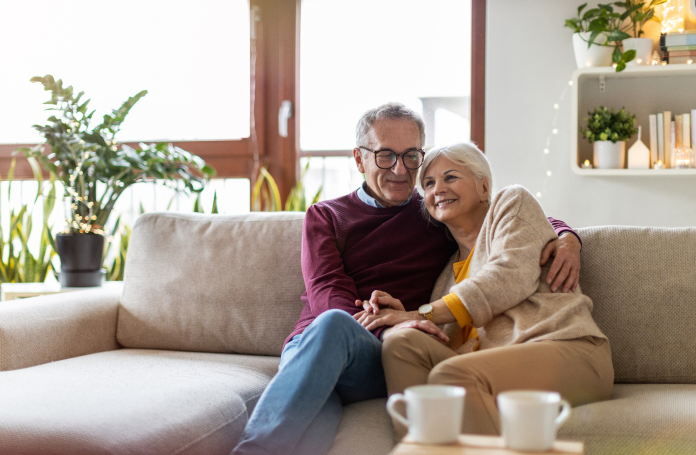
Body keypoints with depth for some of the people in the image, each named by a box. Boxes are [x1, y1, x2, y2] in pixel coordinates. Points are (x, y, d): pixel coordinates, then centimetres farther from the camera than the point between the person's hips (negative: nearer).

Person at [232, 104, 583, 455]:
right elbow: (326, 292, 3)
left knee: (334, 326, -38)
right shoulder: (325, 216, 21)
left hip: (390, 360, 0)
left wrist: (567, 239, 3)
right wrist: (388, 327, -18)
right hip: (309, 344, 1)